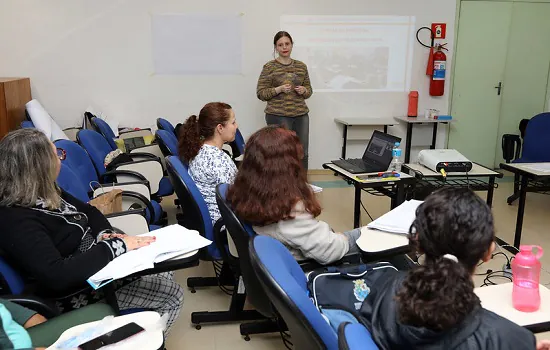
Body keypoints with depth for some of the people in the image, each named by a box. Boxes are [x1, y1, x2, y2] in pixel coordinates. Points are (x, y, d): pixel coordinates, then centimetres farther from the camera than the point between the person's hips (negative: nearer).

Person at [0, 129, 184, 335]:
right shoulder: (17, 221, -28)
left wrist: (105, 234, -9)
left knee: (164, 270, 10)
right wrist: (116, 245, -32)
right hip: (76, 290, -9)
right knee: (171, 295, -7)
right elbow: (57, 276, -38)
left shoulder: (42, 193, -1)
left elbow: (88, 211, 12)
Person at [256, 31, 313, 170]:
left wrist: (303, 91, -3)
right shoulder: (269, 67, 0)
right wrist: (279, 89, -16)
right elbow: (261, 93, -2)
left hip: (301, 115, 4)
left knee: (303, 153, 5)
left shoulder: (301, 66, 13)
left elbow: (309, 90, 20)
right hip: (278, 115, -4)